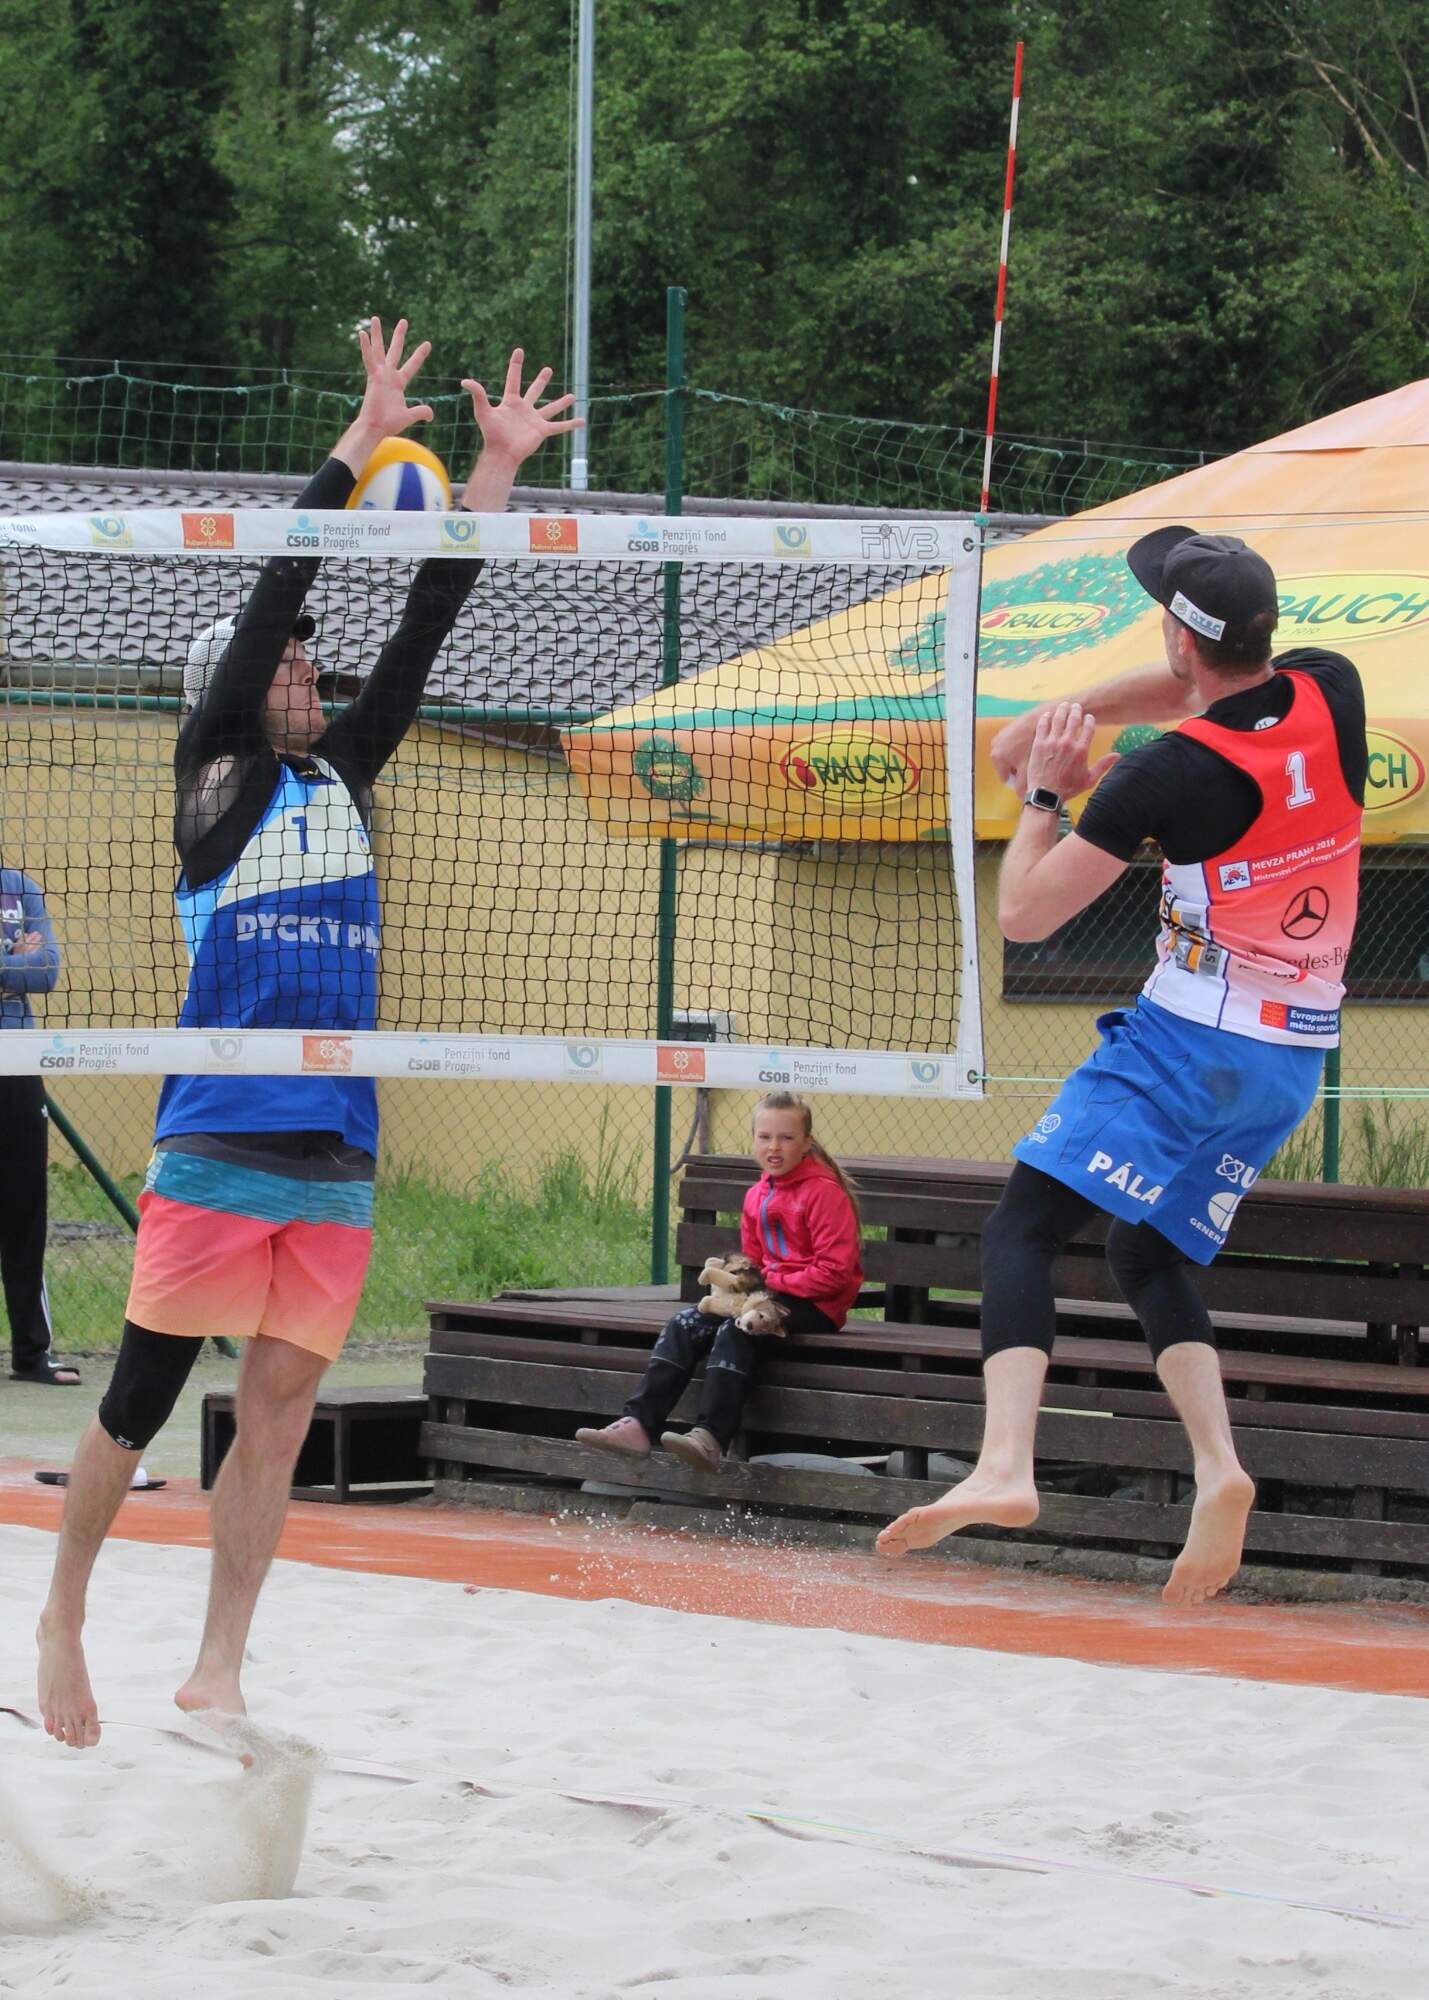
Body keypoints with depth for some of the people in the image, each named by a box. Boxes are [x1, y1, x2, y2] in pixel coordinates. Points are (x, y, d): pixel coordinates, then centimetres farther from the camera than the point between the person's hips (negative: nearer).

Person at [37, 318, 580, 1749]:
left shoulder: (340, 771, 16)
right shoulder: (213, 772, 1)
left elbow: (425, 626, 14)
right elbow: (274, 594, -7)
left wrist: (497, 469, 9)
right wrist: (360, 448, -10)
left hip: (335, 1150, 5)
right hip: (215, 1145, -5)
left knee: (277, 1415, 3)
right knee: (139, 1406, 1)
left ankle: (215, 1677, 7)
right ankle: (63, 1618, 17)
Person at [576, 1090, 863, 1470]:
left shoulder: (825, 1192, -11)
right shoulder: (757, 1196, 15)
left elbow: (835, 1272, -17)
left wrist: (773, 1282, -17)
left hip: (816, 1306, -8)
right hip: (769, 1293, 8)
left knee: (736, 1330, -32)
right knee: (686, 1324, -10)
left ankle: (711, 1438, -40)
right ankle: (639, 1425, -19)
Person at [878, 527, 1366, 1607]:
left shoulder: (1170, 773, -18)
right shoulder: (1332, 693, -1)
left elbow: (1025, 909, -10)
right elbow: (1203, 689, 21)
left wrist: (1045, 795, 6)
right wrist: (1066, 716, 14)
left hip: (1190, 1038, -7)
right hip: (1297, 1059, 8)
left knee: (1023, 1228, -10)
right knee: (1149, 1253, 18)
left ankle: (1004, 1467, -30)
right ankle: (1218, 1466, -3)